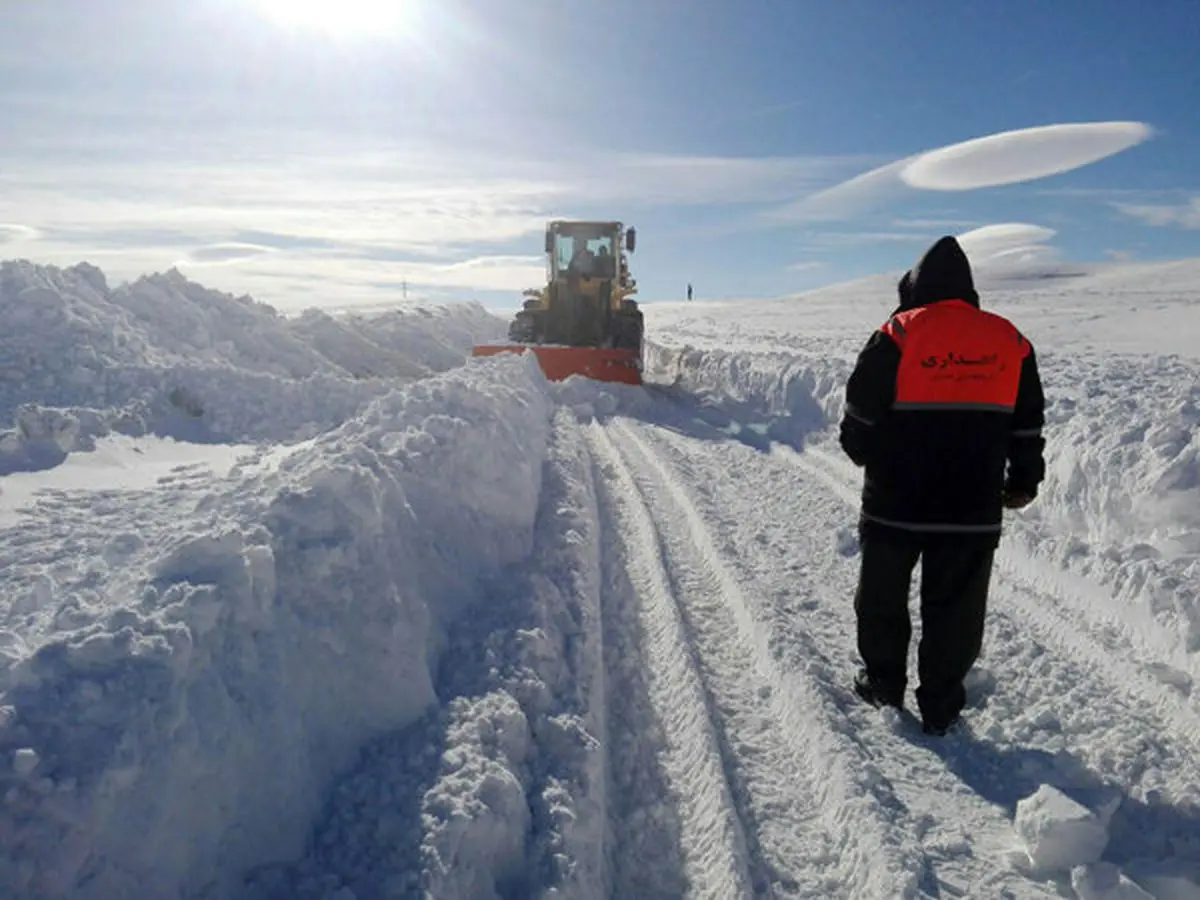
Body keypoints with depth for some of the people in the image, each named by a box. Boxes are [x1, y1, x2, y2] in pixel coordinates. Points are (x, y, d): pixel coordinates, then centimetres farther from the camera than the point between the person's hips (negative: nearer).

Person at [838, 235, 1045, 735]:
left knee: (883, 596, 15)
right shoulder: (1009, 341, 4)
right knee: (955, 606, 12)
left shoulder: (898, 334, -8)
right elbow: (1027, 427, 9)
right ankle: (940, 706, 20)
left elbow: (859, 418, -5)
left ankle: (883, 684, 27)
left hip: (895, 503, -2)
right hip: (972, 510, 3)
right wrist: (1023, 483, 21)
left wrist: (866, 454, 14)